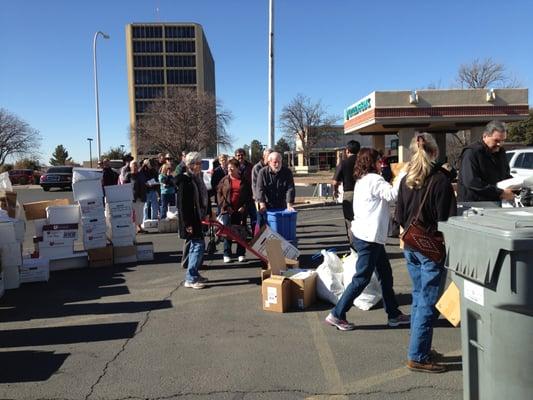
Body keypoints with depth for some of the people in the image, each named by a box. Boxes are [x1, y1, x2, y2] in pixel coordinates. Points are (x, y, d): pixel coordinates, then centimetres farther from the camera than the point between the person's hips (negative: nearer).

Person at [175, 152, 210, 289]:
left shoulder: (196, 178, 12)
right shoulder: (184, 180, -15)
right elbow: (182, 204, -19)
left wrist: (206, 214, 17)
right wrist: (187, 223, -21)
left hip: (197, 218, 9)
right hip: (190, 219, -9)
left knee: (196, 245, 15)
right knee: (198, 245, -9)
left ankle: (194, 274, 26)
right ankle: (190, 279, -3)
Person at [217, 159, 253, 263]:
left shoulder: (244, 181, 6)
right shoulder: (224, 180, 6)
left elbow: (249, 196, 8)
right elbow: (219, 194, 4)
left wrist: (244, 207, -4)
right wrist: (224, 206, -6)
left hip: (241, 211, 0)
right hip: (227, 211, 0)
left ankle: (241, 254, 14)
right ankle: (227, 254, 10)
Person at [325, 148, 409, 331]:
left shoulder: (362, 180, 16)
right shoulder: (374, 179, -14)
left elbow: (386, 195, 16)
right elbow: (392, 194, -27)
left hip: (367, 235, 10)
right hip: (369, 237, -10)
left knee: (385, 274, 16)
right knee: (362, 278, -2)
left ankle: (394, 314, 25)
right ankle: (337, 315, 5)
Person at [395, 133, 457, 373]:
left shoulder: (405, 180, 5)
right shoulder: (440, 180, -15)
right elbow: (447, 219, -14)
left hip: (410, 247, 7)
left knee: (418, 297, 18)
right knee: (428, 303, 1)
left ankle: (419, 348, 29)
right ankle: (418, 357, 8)